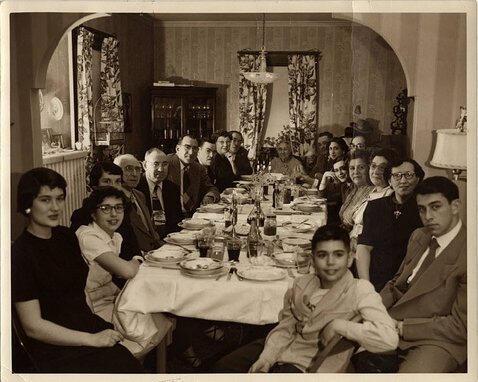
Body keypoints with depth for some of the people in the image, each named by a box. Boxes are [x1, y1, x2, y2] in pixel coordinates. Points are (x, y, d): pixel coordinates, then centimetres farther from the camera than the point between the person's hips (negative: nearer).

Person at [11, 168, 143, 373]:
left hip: (90, 327, 7)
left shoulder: (66, 236, 9)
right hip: (56, 350, -6)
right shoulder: (20, 254, -12)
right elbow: (33, 326, -12)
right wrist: (92, 339, -12)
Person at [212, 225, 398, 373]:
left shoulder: (359, 290, -18)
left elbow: (389, 338, -30)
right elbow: (285, 327, 6)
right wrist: (266, 358, -9)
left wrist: (338, 326, -26)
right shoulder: (301, 284, 0)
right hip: (280, 350, 5)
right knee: (223, 367, 1)